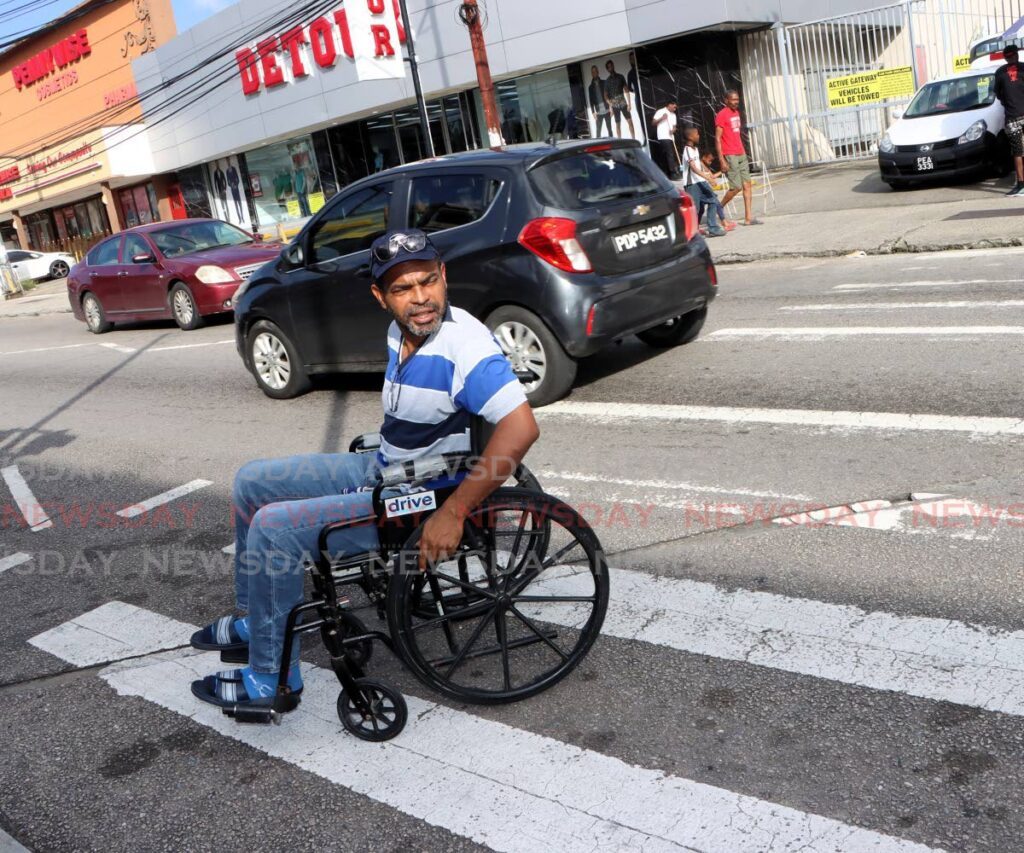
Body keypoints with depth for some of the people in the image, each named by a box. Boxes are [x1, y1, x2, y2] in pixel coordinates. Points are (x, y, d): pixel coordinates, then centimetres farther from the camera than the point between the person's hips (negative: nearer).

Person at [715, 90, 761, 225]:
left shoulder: (736, 112, 15)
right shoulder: (722, 115, -10)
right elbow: (717, 139, -14)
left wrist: (743, 151, 18)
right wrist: (722, 160, -18)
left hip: (741, 154, 8)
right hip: (730, 156, -8)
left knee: (747, 185, 3)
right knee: (737, 187, -10)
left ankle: (748, 218, 4)